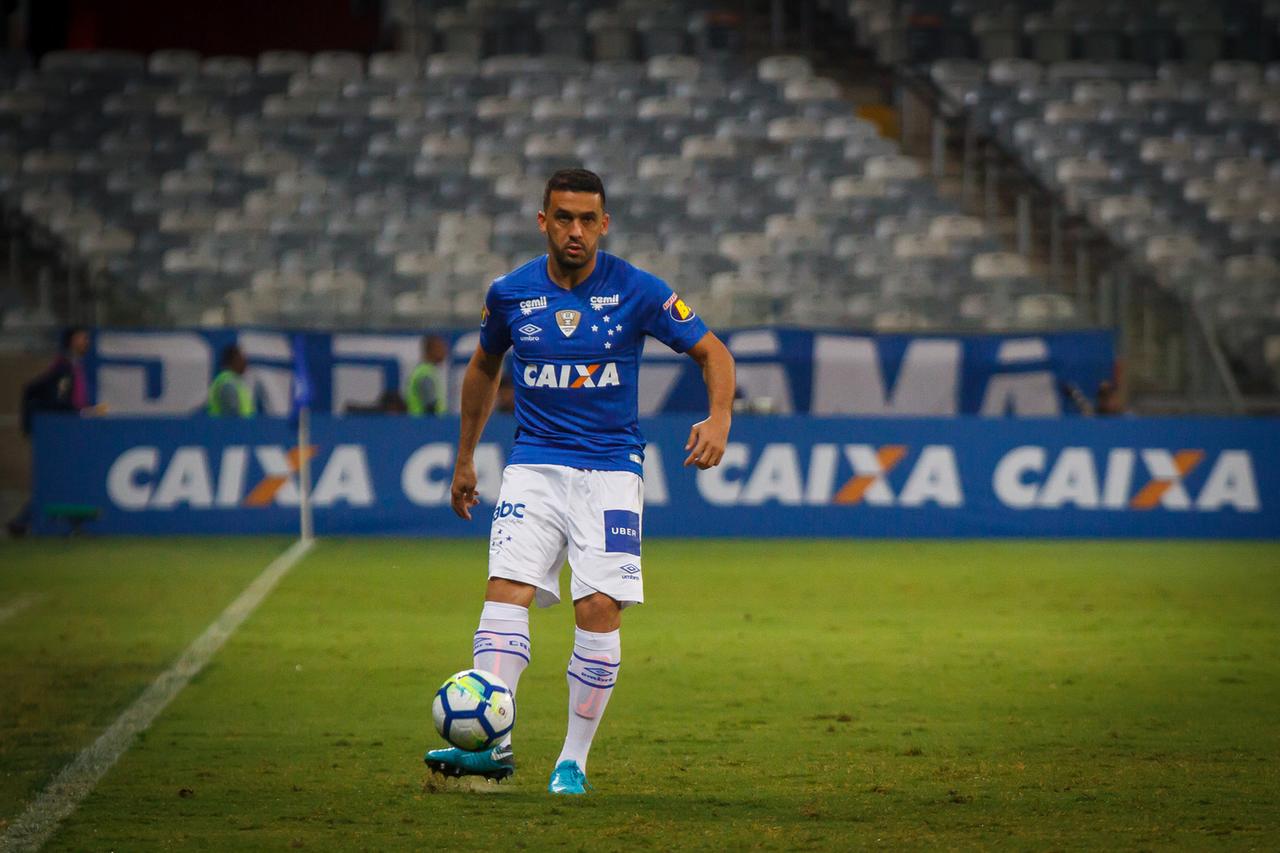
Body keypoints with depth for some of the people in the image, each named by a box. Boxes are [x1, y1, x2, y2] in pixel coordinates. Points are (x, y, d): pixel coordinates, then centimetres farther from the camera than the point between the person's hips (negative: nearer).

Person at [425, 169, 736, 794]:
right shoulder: (509, 294, 2)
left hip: (611, 468, -2)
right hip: (534, 466, 2)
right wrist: (464, 459, 23)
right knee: (506, 589, -17)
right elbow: (484, 368, 20)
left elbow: (712, 352, 2)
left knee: (599, 610, -11)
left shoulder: (637, 291, -5)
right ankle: (491, 744, -23)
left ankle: (574, 760, -1)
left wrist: (719, 418, -16)